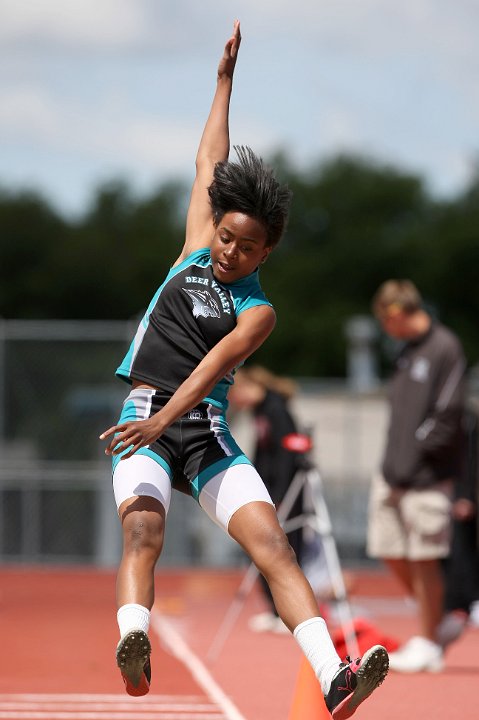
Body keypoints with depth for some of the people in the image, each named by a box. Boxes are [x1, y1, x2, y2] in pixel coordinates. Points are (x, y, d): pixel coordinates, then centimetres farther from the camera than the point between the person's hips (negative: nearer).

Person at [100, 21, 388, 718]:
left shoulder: (258, 312, 5)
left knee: (271, 540, -16)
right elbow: (210, 162, 22)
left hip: (204, 426, -1)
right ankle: (133, 647, -53)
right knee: (142, 529, -26)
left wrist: (164, 419, -30)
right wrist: (226, 77, 27)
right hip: (143, 422, 1)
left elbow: (211, 367, -13)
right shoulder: (197, 248, 15)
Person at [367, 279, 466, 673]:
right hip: (393, 471, 9)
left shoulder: (445, 348, -11)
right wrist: (393, 464, 10)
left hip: (426, 476, -9)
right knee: (392, 552, 10)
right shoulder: (408, 352, 15)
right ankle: (440, 620, 26)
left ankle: (426, 644, 7)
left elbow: (449, 412, -17)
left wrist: (413, 461, -15)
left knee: (424, 559, -2)